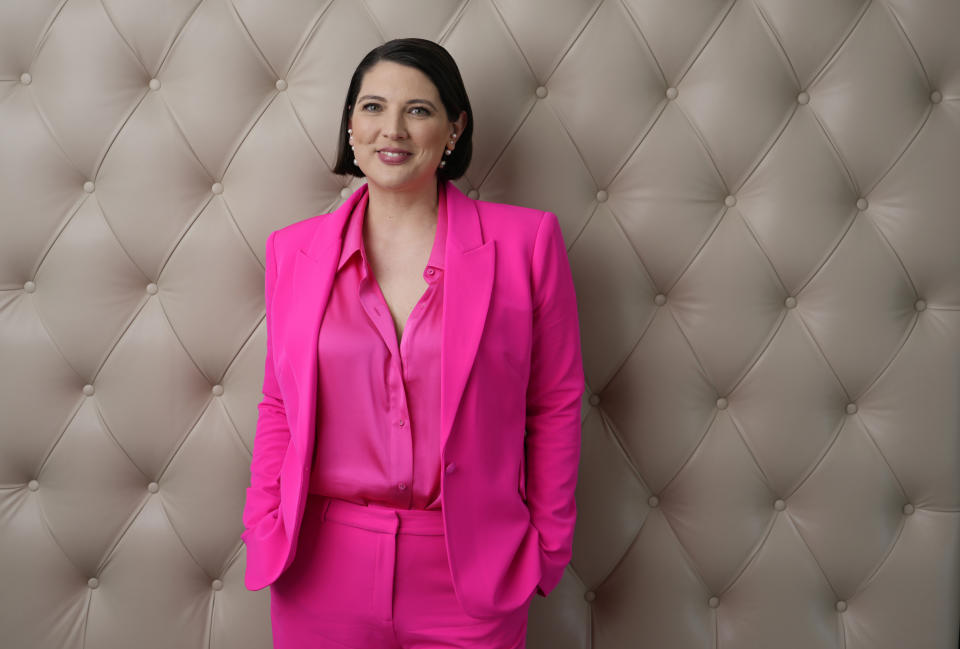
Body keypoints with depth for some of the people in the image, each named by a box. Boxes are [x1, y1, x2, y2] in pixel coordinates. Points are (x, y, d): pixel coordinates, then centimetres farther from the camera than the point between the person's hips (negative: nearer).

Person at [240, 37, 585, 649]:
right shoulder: (294, 249, 2)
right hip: (322, 570, 2)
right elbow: (279, 407, 9)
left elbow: (554, 406, -1)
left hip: (469, 576, -1)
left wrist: (547, 545, 0)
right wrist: (265, 531, 3)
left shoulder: (526, 242, -5)